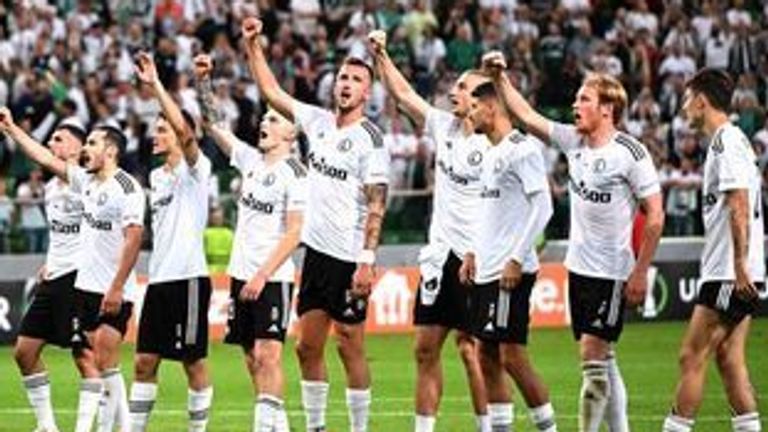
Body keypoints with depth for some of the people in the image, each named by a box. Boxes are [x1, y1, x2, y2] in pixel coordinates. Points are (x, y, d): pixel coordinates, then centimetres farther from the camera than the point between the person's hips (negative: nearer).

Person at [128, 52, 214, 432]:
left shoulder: (194, 169, -5)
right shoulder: (157, 176, 18)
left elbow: (184, 129, -23)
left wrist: (156, 85, -23)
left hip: (188, 276, -8)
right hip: (159, 276, 8)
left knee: (193, 361, -2)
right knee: (144, 361, 5)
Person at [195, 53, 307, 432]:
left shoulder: (294, 174, -8)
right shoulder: (250, 160, 11)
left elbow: (292, 234, -12)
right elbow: (214, 124, 14)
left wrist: (262, 275, -17)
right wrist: (202, 83, 1)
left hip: (273, 278, -7)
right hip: (242, 273, 7)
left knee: (267, 355, -13)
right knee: (252, 358, 8)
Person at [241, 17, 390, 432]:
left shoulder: (370, 139, -10)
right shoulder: (319, 122, 9)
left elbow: (376, 205, -14)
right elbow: (273, 93, 19)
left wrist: (367, 262, -20)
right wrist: (253, 46, 12)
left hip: (349, 258, -7)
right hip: (316, 252, 7)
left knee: (350, 348, -3)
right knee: (307, 347, 8)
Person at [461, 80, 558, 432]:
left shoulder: (522, 149, -12)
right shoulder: (491, 154, 17)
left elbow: (542, 207, -17)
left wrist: (516, 260, -19)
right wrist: (473, 252, 18)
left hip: (511, 272, -9)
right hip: (485, 271, 9)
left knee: (512, 356, -10)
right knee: (487, 356, 9)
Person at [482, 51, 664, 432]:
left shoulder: (630, 153, -13)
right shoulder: (573, 140, 6)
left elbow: (655, 216, -12)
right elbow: (526, 116, 14)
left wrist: (640, 272, -14)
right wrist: (500, 78, 4)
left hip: (611, 272, -7)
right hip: (579, 267, 7)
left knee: (593, 359, -10)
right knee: (602, 362, 11)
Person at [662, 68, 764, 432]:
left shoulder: (727, 142, -12)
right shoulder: (733, 140, 19)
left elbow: (739, 206, -20)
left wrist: (739, 264, -24)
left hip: (729, 274, -10)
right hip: (731, 274, 10)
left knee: (692, 357, -8)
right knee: (728, 358, 8)